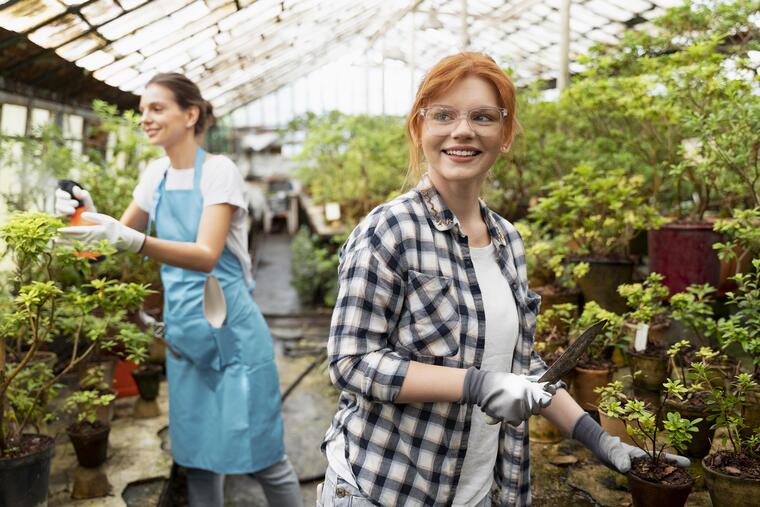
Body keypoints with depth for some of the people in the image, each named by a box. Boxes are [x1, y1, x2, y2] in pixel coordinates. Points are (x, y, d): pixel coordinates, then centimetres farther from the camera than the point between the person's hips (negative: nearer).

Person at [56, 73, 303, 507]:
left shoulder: (219, 170, -12)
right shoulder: (157, 172, 7)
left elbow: (206, 256, -24)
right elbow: (123, 233, 16)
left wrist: (131, 239, -37)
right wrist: (90, 215, -5)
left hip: (229, 329, -6)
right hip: (184, 333, 6)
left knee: (262, 456, 3)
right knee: (197, 455, 15)